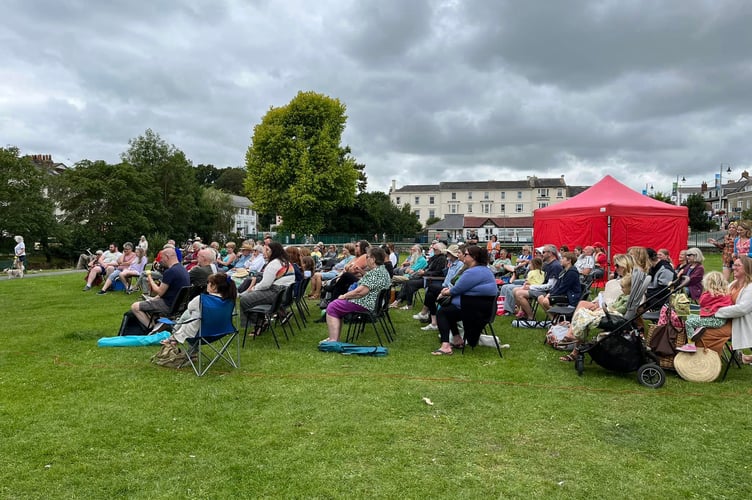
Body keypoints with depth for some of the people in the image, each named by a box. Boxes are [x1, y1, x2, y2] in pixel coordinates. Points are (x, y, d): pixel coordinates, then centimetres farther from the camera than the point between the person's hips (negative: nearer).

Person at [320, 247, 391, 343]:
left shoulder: (376, 273, -22)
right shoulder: (382, 269, 12)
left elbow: (360, 292, -25)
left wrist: (344, 296, -12)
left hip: (365, 305, -11)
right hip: (372, 303, 11)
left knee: (332, 307, -4)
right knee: (337, 303, 20)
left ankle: (333, 339, -4)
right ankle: (334, 338, 17)